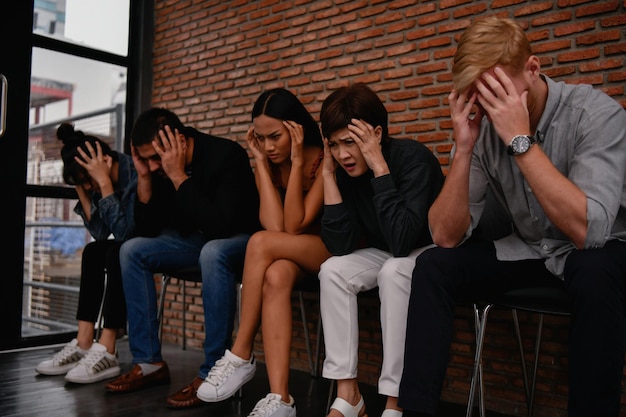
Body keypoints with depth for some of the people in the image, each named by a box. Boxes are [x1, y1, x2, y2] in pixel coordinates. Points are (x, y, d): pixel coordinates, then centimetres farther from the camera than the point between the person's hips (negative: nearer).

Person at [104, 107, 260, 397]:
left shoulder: (226, 155, -24)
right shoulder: (158, 165, -6)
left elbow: (221, 225, -35)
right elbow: (147, 229, -3)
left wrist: (178, 176, -33)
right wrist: (143, 176, -16)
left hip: (240, 238, -7)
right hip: (196, 239, 7)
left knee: (213, 252, -38)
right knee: (132, 250, -7)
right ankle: (148, 362, -4)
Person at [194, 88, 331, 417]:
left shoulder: (323, 158, -15)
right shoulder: (269, 164, 0)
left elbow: (294, 227, -23)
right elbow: (276, 226, -16)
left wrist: (296, 161, -25)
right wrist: (261, 163, -14)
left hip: (332, 251, -4)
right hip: (294, 257, 4)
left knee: (261, 242, -30)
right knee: (275, 276, -34)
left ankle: (241, 356, -20)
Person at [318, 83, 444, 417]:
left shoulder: (413, 158, -26)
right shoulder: (348, 169, -9)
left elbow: (402, 241, -36)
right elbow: (341, 246, -16)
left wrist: (379, 166, -36)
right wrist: (329, 174, -19)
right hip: (388, 255, 6)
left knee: (394, 271, -34)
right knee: (332, 270, -17)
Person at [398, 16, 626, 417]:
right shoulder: (481, 127, -12)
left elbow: (587, 229, -35)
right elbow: (447, 237, -16)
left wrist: (521, 139, -37)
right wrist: (463, 148, -28)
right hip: (526, 250, 4)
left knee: (594, 275, -36)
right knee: (433, 266, -13)